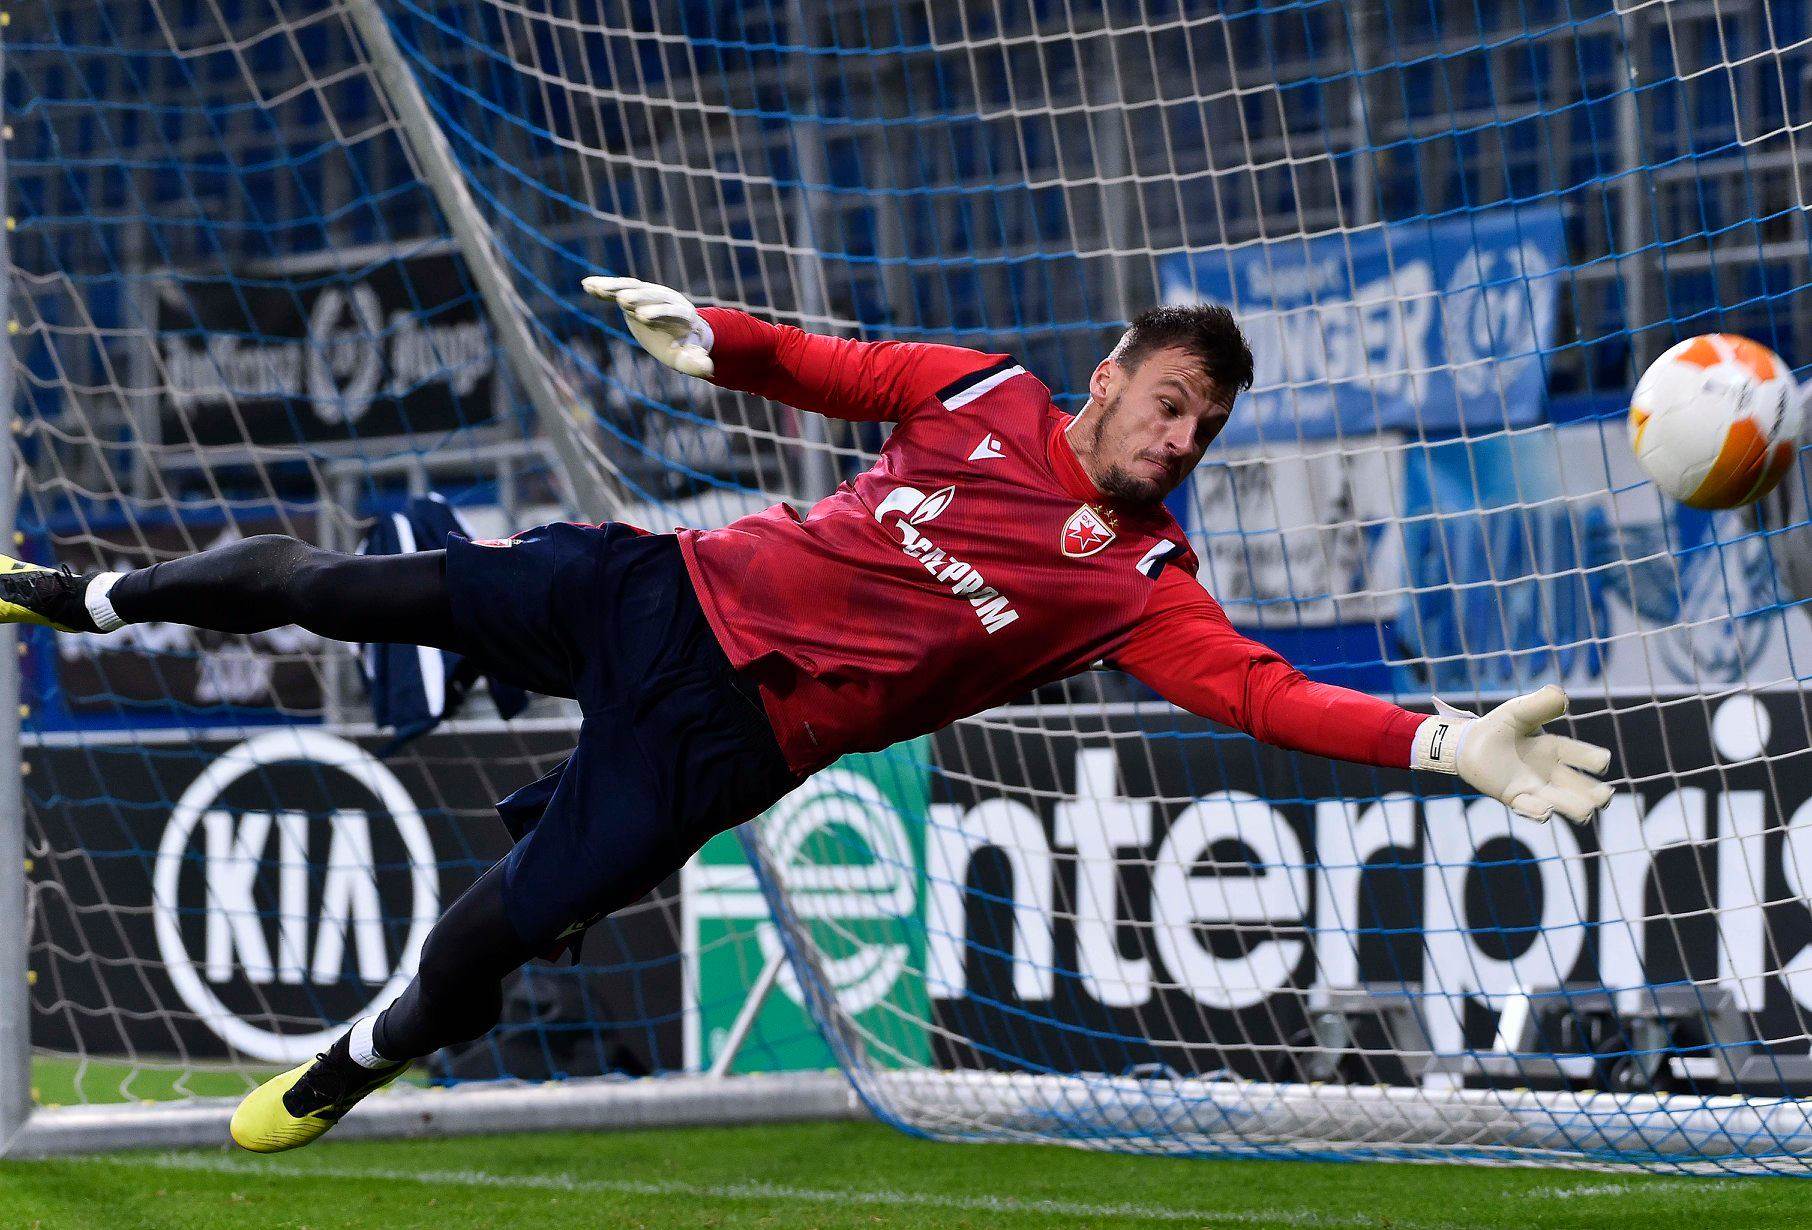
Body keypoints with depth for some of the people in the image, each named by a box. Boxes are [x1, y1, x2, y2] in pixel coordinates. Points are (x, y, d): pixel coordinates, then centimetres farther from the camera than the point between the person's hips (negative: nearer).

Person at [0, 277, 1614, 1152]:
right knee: (338, 585, 8)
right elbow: (832, 371, 8)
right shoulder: (984, 396, -1)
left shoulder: (1139, 580, -9)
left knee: (491, 939, -5)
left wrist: (1447, 745, -34)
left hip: (725, 737, -3)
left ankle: (351, 1071, 27)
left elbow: (1263, 691, -20)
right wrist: (715, 338, -13)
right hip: (669, 592, 3)